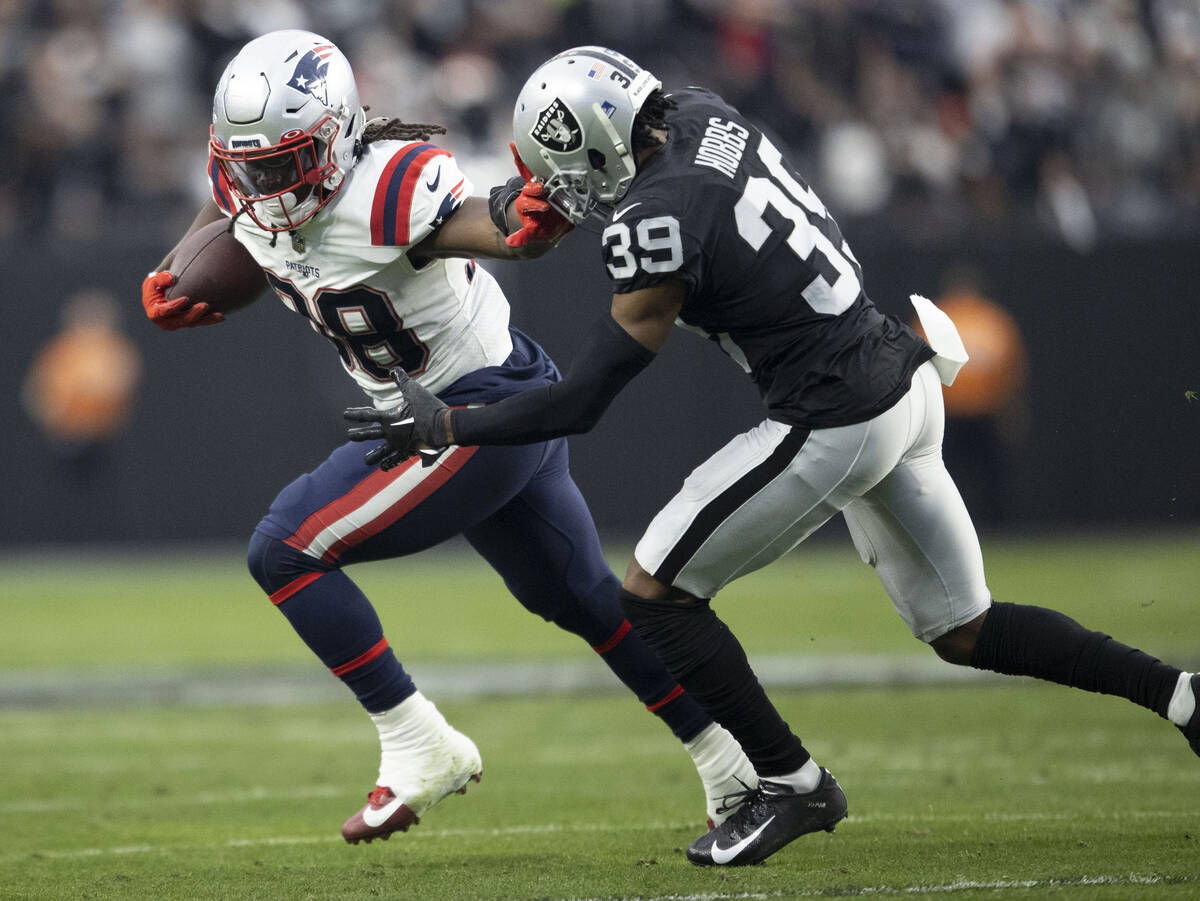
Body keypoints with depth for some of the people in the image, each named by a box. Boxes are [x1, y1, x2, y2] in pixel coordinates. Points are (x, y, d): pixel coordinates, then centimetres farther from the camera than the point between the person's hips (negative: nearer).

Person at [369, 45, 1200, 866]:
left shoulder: (656, 226, -21)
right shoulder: (704, 115, 2)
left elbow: (580, 404, -15)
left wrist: (444, 425, -5)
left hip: (836, 425, -9)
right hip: (905, 381, 9)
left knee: (655, 594, 2)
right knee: (965, 631, 19)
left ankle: (791, 785, 7)